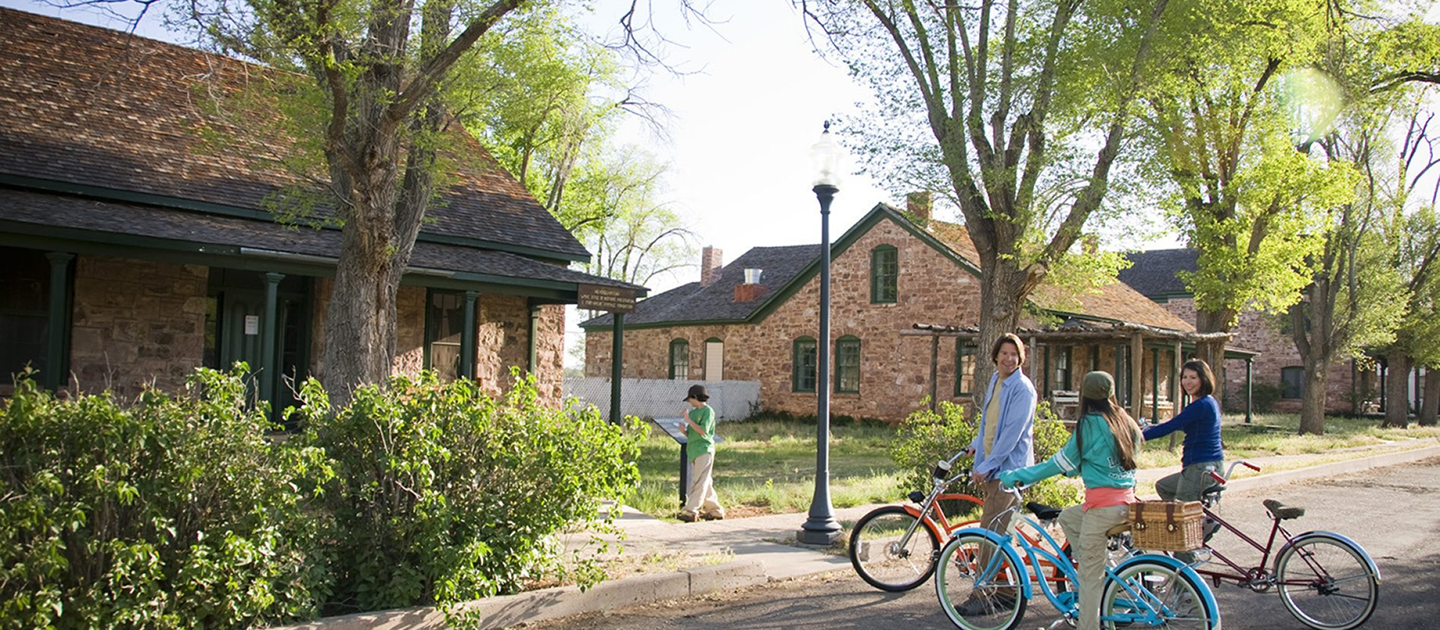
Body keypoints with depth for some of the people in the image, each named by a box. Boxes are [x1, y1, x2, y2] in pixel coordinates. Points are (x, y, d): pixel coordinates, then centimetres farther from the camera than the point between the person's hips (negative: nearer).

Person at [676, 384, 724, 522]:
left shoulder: (708, 411, -7)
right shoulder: (693, 412, 15)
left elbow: (703, 431, -18)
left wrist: (689, 420, -14)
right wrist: (683, 429, -2)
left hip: (704, 450, -8)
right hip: (693, 451, 8)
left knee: (698, 483, -11)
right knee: (705, 483, 12)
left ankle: (690, 512, -15)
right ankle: (715, 511, 19)